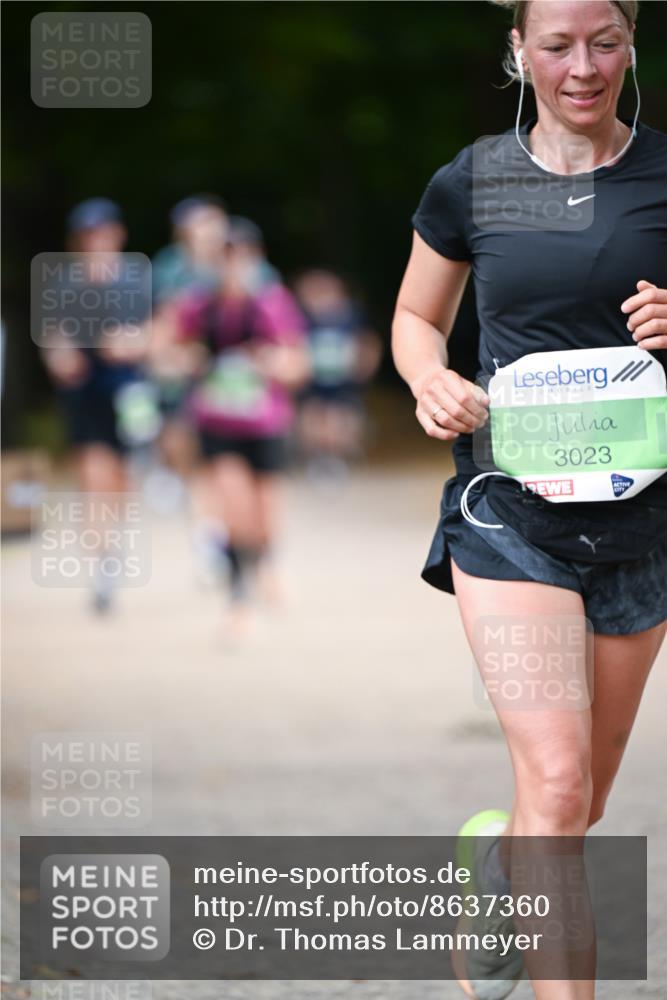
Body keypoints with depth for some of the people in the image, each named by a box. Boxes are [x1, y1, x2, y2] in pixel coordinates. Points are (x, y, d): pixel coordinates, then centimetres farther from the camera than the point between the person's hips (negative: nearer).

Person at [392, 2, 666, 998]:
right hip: (509, 505, -2)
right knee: (557, 781, -17)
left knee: (584, 802, 13)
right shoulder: (470, 186, 1)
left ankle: (493, 850, 48)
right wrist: (432, 380, -7)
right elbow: (415, 319, 15)